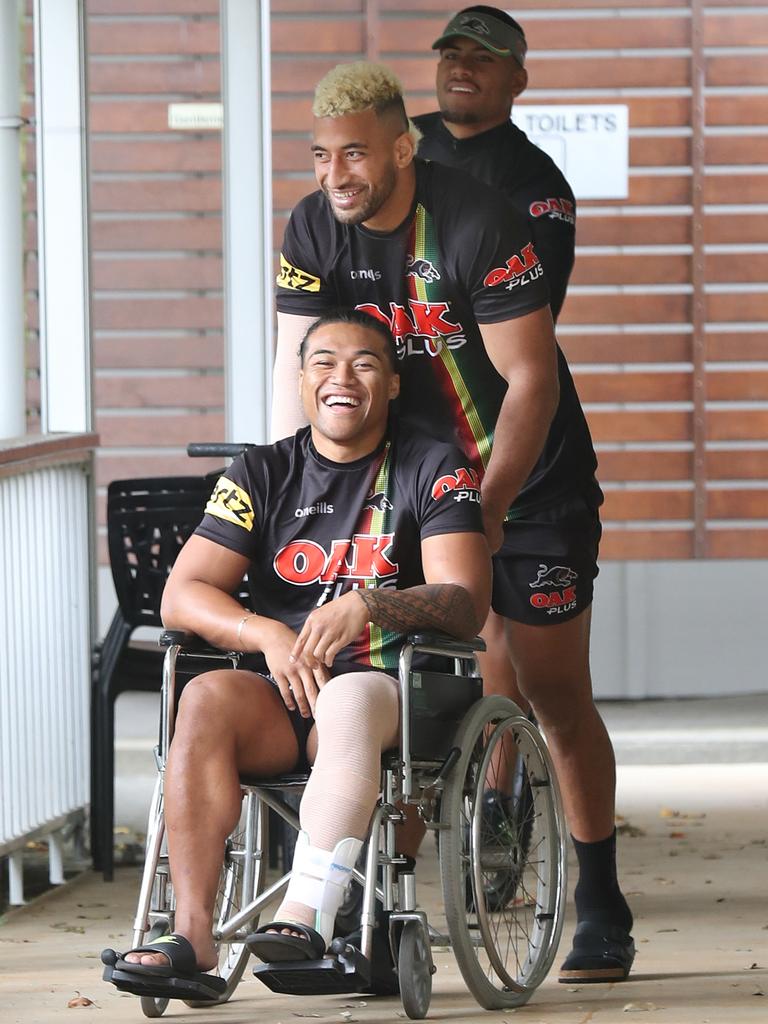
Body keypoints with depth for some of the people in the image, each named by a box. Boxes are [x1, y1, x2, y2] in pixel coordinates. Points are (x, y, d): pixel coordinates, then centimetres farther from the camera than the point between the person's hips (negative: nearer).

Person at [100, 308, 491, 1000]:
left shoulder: (434, 470, 6)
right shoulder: (263, 474, 13)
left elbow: (467, 604, -6)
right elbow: (182, 596, 4)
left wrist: (367, 606, -25)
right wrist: (267, 634, -16)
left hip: (391, 692, -3)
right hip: (277, 703, 3)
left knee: (349, 695, -37)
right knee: (205, 699, -30)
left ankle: (306, 917, -50)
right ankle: (192, 939, -38)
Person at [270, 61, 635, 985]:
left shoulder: (477, 223, -23)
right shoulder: (314, 232, -8)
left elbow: (530, 377, -21)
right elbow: (296, 368, -7)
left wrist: (489, 507, -26)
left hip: (530, 485, -4)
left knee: (554, 696, -2)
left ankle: (601, 909, 8)